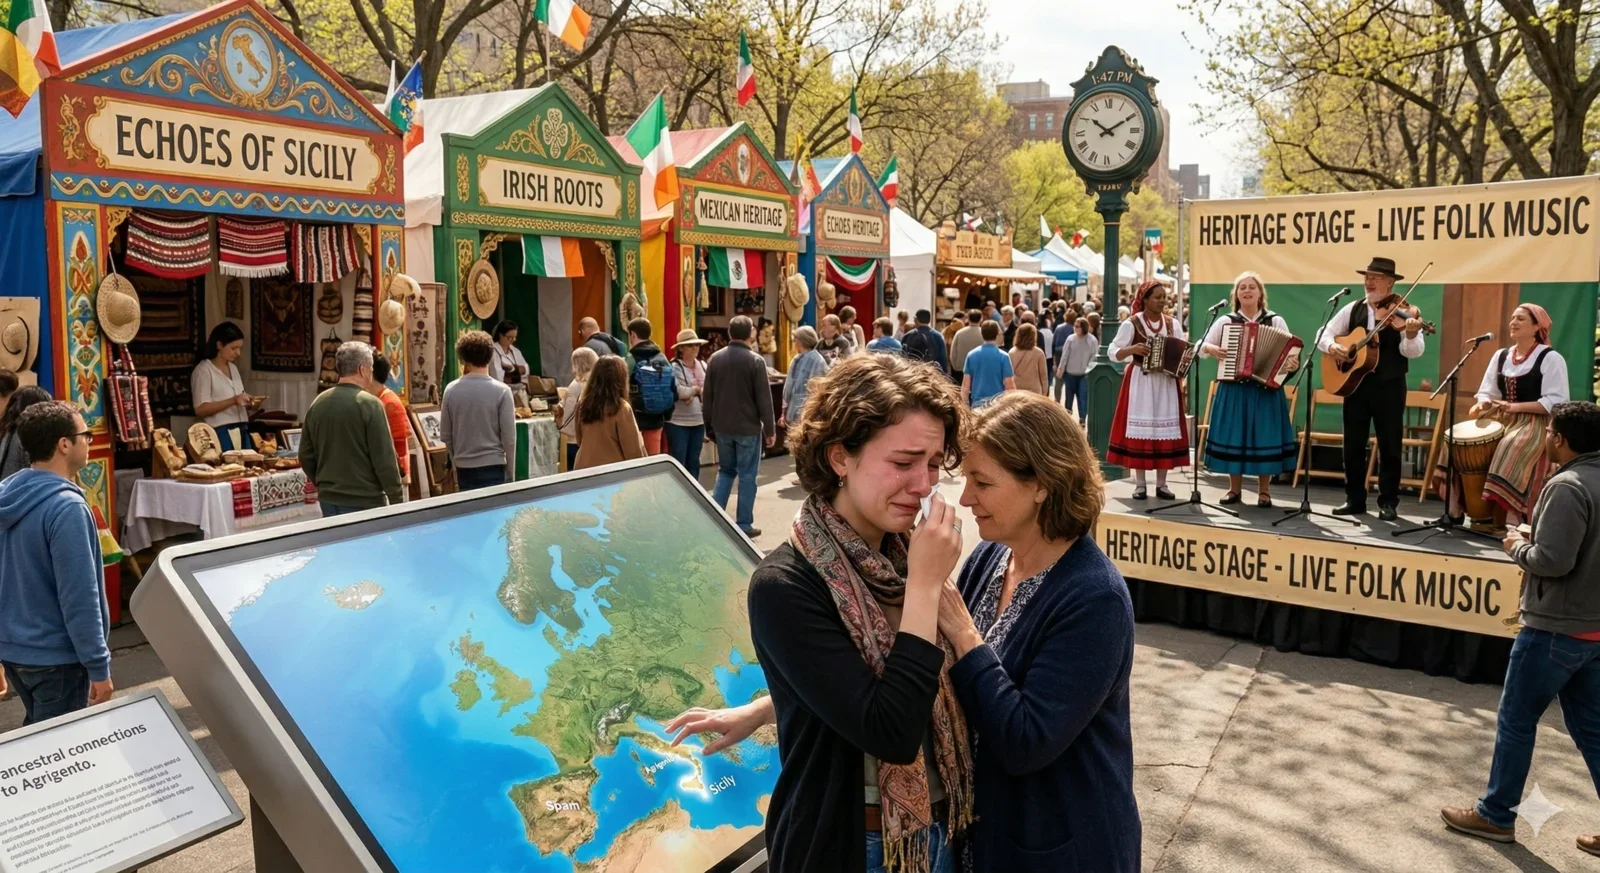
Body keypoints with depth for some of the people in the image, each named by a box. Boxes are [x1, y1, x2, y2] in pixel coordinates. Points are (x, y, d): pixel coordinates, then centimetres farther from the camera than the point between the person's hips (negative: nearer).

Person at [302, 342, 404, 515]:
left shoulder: (317, 403, 6)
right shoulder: (369, 404, -14)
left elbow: (306, 456, 11)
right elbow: (384, 458, -15)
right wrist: (395, 499, -7)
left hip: (328, 499, 6)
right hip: (364, 501, -6)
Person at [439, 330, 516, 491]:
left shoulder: (451, 390, -1)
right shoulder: (501, 391, -10)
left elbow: (445, 435, 7)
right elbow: (508, 437, -8)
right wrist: (510, 473, 2)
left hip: (464, 467, 3)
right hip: (493, 466, -3)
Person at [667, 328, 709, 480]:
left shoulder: (702, 365, 9)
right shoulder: (674, 367, -11)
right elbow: (677, 391, -24)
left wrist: (691, 394, -14)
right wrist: (696, 390, -9)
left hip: (698, 420, 6)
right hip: (677, 422, -6)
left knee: (694, 461, 14)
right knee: (678, 461, -1)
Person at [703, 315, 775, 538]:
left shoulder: (715, 358, 1)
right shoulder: (755, 361, -13)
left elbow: (707, 395, 7)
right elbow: (764, 399, -11)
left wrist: (710, 422, 17)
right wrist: (770, 429, -3)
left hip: (722, 426, 5)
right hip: (748, 427, -4)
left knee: (725, 470, 18)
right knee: (747, 475, 4)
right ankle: (744, 525, 7)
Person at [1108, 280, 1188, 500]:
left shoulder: (1173, 324, 7)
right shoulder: (1132, 324, -4)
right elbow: (1114, 352, -7)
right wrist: (1132, 349, -24)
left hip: (1167, 383, 4)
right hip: (1140, 382, -3)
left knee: (1165, 429, 3)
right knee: (1140, 430, -1)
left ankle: (1161, 484, 10)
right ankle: (1140, 484, 5)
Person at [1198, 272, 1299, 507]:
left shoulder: (1276, 321, 4)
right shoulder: (1226, 321, 5)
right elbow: (1202, 347, 6)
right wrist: (1213, 349, -14)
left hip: (1266, 388, -1)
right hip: (1233, 388, 1)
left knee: (1265, 436, 0)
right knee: (1233, 435, 4)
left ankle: (1264, 491, 11)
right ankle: (1234, 489, 15)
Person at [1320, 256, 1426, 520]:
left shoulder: (1403, 312, -4)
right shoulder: (1353, 310, 8)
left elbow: (1413, 351, -15)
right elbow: (1324, 332, 6)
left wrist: (1411, 335, -36)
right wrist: (1332, 346, -16)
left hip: (1389, 385, -4)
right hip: (1355, 382, 4)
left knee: (1390, 445, 2)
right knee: (1353, 443, 8)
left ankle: (1388, 503, 11)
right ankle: (1355, 499, 18)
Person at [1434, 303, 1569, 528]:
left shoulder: (1551, 358, -5)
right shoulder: (1501, 356, 15)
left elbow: (1557, 403, -14)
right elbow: (1487, 392, 13)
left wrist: (1516, 406, -22)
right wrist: (1482, 404, -11)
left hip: (1535, 424, -6)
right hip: (1502, 420, 7)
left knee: (1511, 451, -36)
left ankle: (1511, 519, -34)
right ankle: (1456, 509, -9)